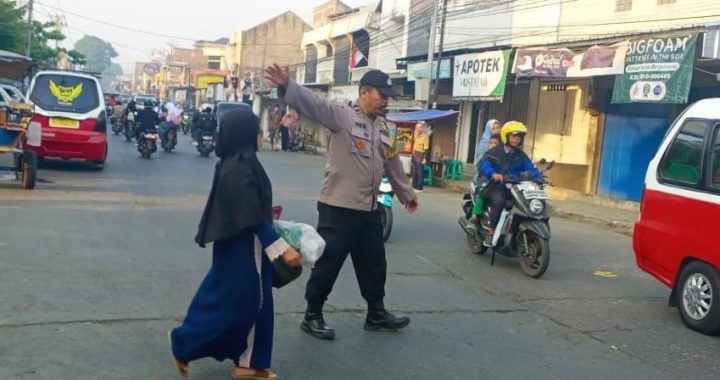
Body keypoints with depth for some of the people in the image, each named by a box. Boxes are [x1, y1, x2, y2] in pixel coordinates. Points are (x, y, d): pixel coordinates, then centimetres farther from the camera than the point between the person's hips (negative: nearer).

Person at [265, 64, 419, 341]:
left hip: (369, 209, 8)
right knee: (328, 263, 1)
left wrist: (406, 193, 33)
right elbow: (314, 104, -26)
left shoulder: (383, 127, 14)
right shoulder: (342, 115, -9)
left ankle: (376, 314, 33)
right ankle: (312, 316, 16)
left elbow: (393, 163, 25)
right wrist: (287, 86, -44)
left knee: (374, 264, 17)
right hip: (338, 207, -7)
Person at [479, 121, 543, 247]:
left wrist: (540, 177, -19)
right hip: (496, 186, -5)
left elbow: (530, 167, 1)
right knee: (499, 201, -35)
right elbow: (483, 163, -16)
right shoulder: (495, 151, 2)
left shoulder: (521, 155, 16)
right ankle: (491, 232, -21)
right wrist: (493, 173, -35)